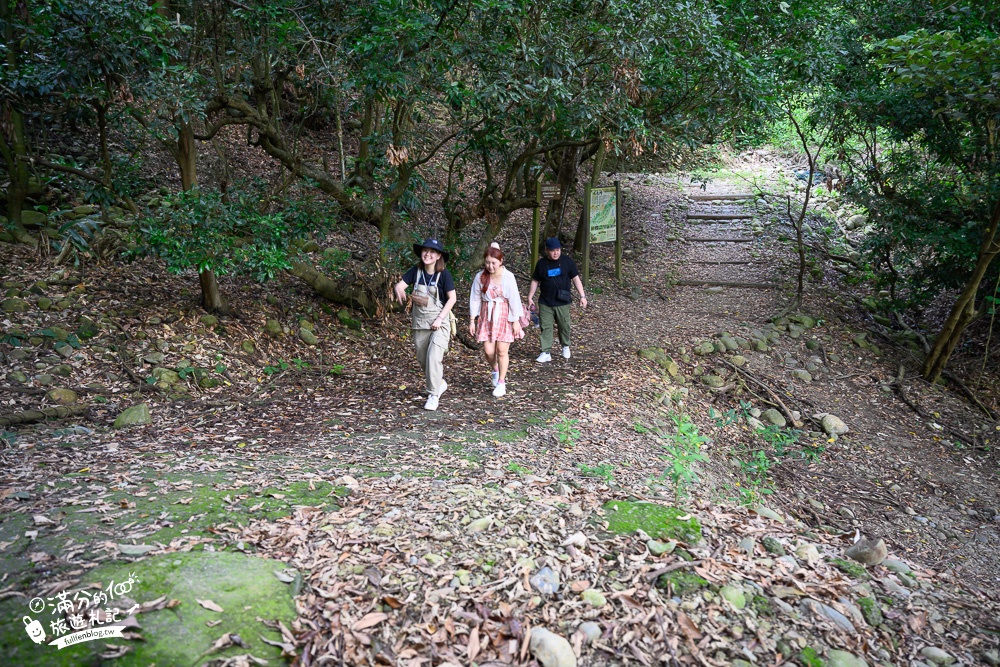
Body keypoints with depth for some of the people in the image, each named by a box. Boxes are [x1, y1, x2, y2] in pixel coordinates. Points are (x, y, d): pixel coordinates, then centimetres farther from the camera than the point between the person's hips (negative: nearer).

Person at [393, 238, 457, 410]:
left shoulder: (443, 274, -11)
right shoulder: (416, 270, -2)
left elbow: (452, 298, -10)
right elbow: (399, 284, -9)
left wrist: (440, 318, -16)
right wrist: (398, 289, -33)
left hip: (439, 322, -5)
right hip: (419, 323, 5)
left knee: (433, 357, -17)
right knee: (422, 359, 15)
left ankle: (433, 395, -5)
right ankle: (440, 383, 40)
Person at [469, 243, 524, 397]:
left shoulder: (508, 276, -11)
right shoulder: (480, 277, -4)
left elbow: (514, 299, -7)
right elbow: (475, 299, 2)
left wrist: (516, 321, -6)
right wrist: (472, 320, 1)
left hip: (504, 316, -2)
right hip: (486, 317, 2)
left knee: (502, 350, -2)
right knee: (488, 350, 0)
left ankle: (501, 383, 13)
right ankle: (495, 370, 33)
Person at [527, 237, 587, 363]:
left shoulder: (567, 262, -3)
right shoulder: (541, 263, 1)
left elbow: (575, 278, 0)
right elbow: (535, 281, 10)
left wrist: (582, 296, -5)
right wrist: (530, 297, 8)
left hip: (562, 302, -1)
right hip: (545, 303, 1)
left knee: (564, 326, 9)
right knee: (546, 327, -1)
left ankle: (566, 346, 34)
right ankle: (546, 353, 3)